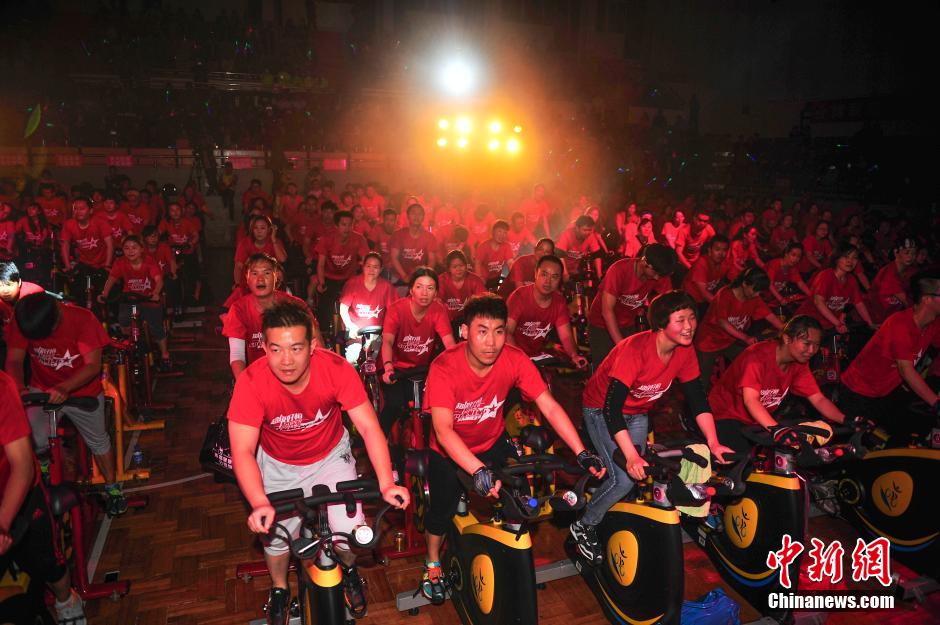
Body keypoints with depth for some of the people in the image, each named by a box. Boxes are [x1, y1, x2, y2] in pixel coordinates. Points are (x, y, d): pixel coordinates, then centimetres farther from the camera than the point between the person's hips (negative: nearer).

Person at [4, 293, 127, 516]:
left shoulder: (82, 319, -26)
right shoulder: (21, 321, -18)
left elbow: (93, 365, -27)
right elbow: (14, 360, -16)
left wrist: (64, 388, -42)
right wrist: (19, 388, -36)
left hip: (82, 391, -2)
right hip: (41, 390, 2)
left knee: (98, 442, 10)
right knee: (33, 441, -16)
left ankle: (112, 487, 32)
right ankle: (43, 464, 19)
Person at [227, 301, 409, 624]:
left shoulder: (336, 369, -30)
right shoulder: (251, 382, -30)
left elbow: (369, 427, -28)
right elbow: (242, 451, -30)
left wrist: (387, 484, -38)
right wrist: (259, 504, -44)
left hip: (330, 456, 0)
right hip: (280, 464, 1)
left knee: (349, 530, -10)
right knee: (276, 533, 1)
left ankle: (349, 570, 27)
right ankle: (279, 590, 36)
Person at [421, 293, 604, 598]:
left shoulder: (515, 360, -24)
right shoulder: (444, 367, -32)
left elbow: (550, 407, -25)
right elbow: (443, 430, -40)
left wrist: (581, 453, -35)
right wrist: (479, 471, -53)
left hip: (493, 444, 3)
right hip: (450, 451, -2)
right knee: (442, 512, 0)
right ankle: (433, 563, 33)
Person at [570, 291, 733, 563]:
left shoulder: (685, 351, -14)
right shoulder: (635, 349, -34)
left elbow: (697, 398, -6)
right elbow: (612, 408, -37)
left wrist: (713, 443, -15)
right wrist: (632, 457, -42)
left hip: (638, 413, 6)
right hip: (602, 410, -6)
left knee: (639, 475, 0)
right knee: (624, 478, -17)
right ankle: (583, 527, 5)